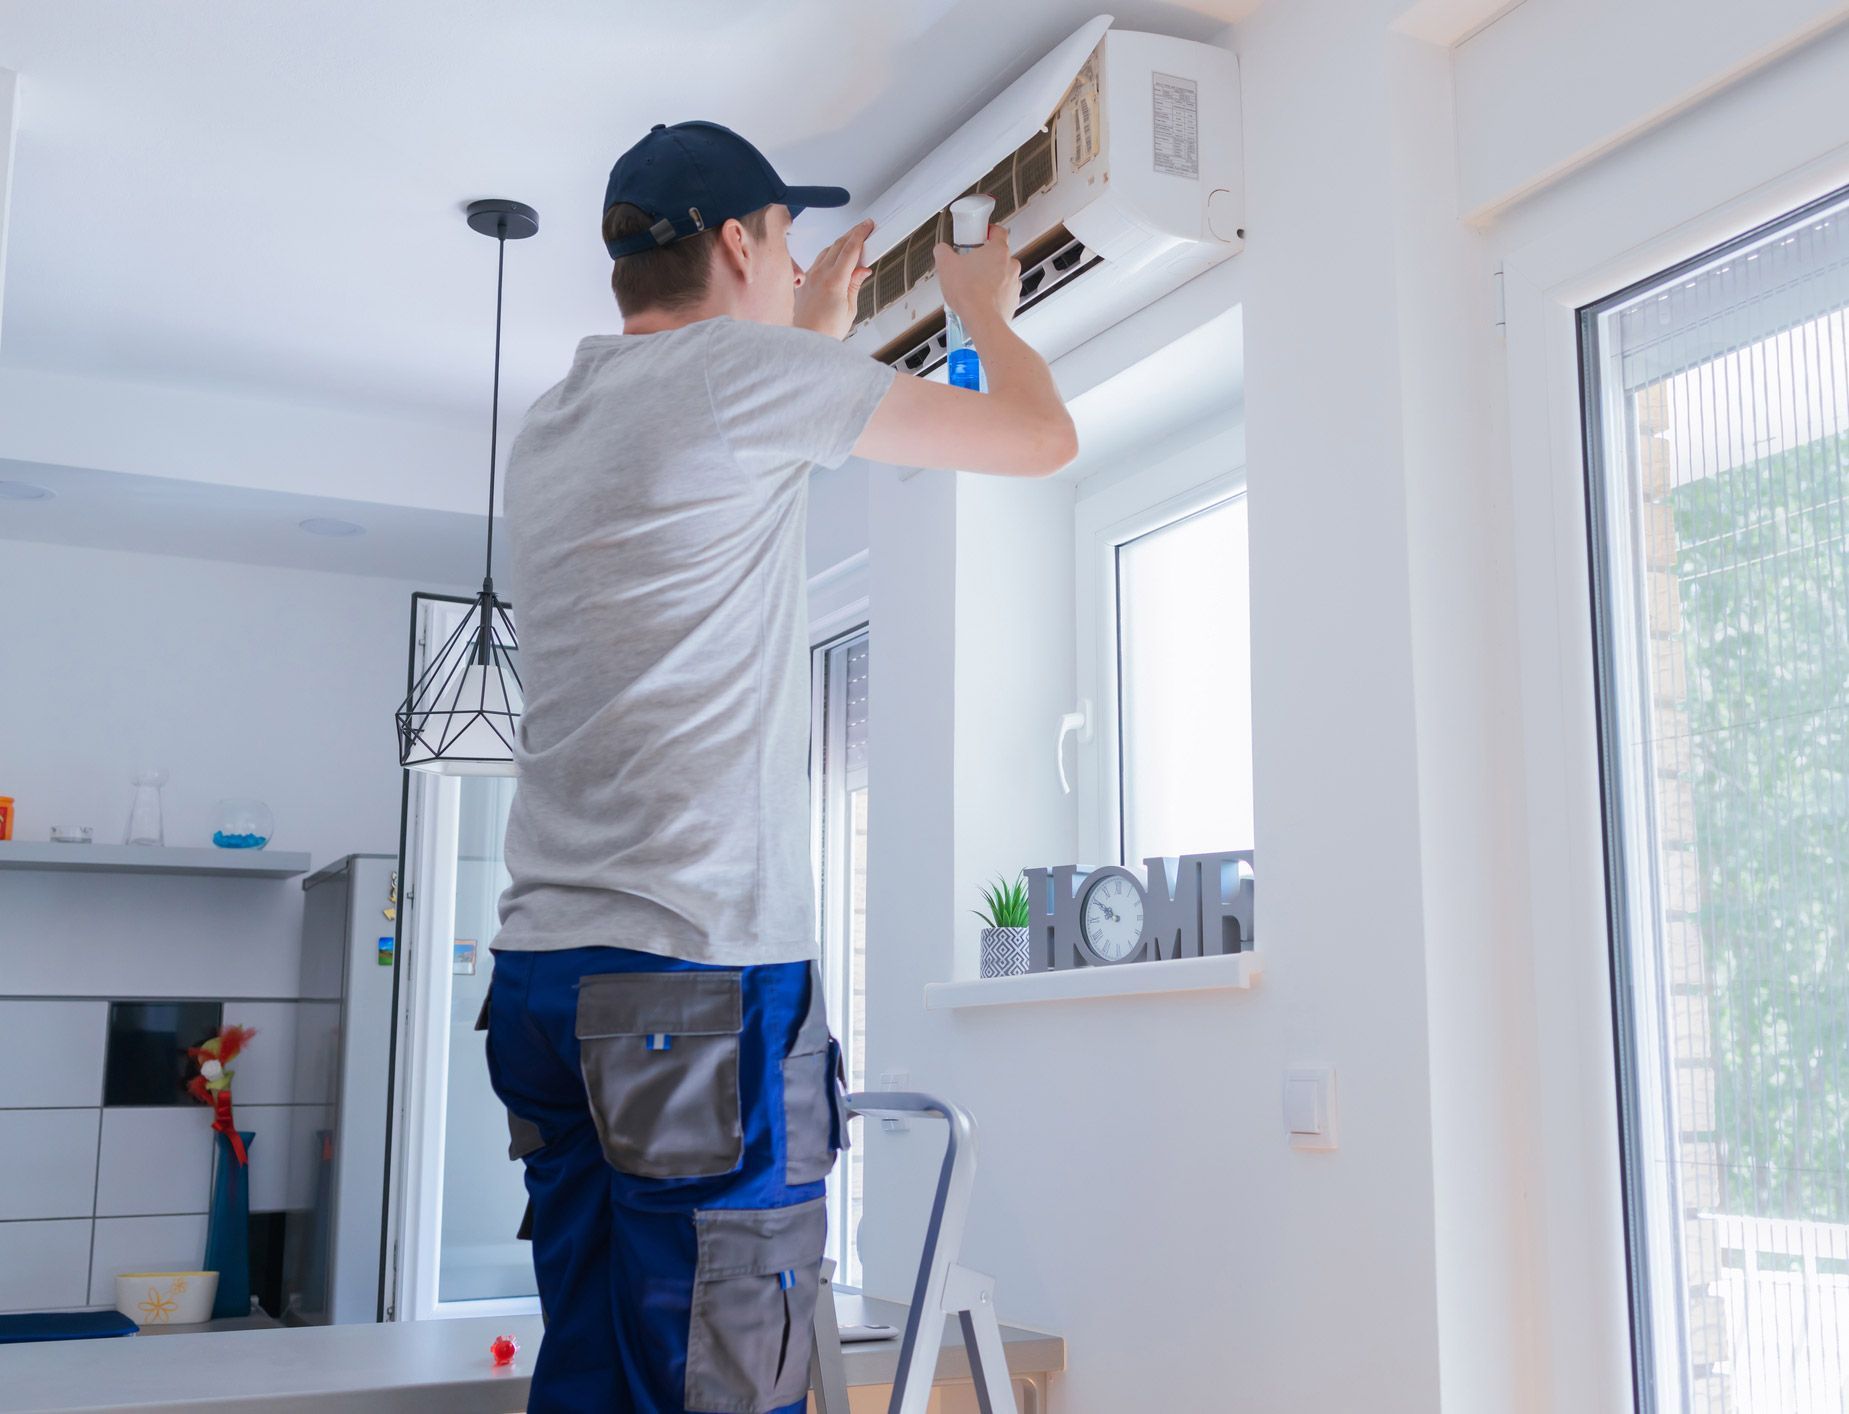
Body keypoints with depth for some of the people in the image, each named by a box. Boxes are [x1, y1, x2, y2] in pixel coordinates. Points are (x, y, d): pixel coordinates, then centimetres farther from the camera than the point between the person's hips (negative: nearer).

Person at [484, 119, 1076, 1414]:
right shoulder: (745, 368, -4)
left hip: (545, 969, 9)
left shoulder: (553, 428, 19)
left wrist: (815, 332, 48)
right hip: (699, 974, -8)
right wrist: (986, 309, 24)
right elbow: (1041, 438, 4)